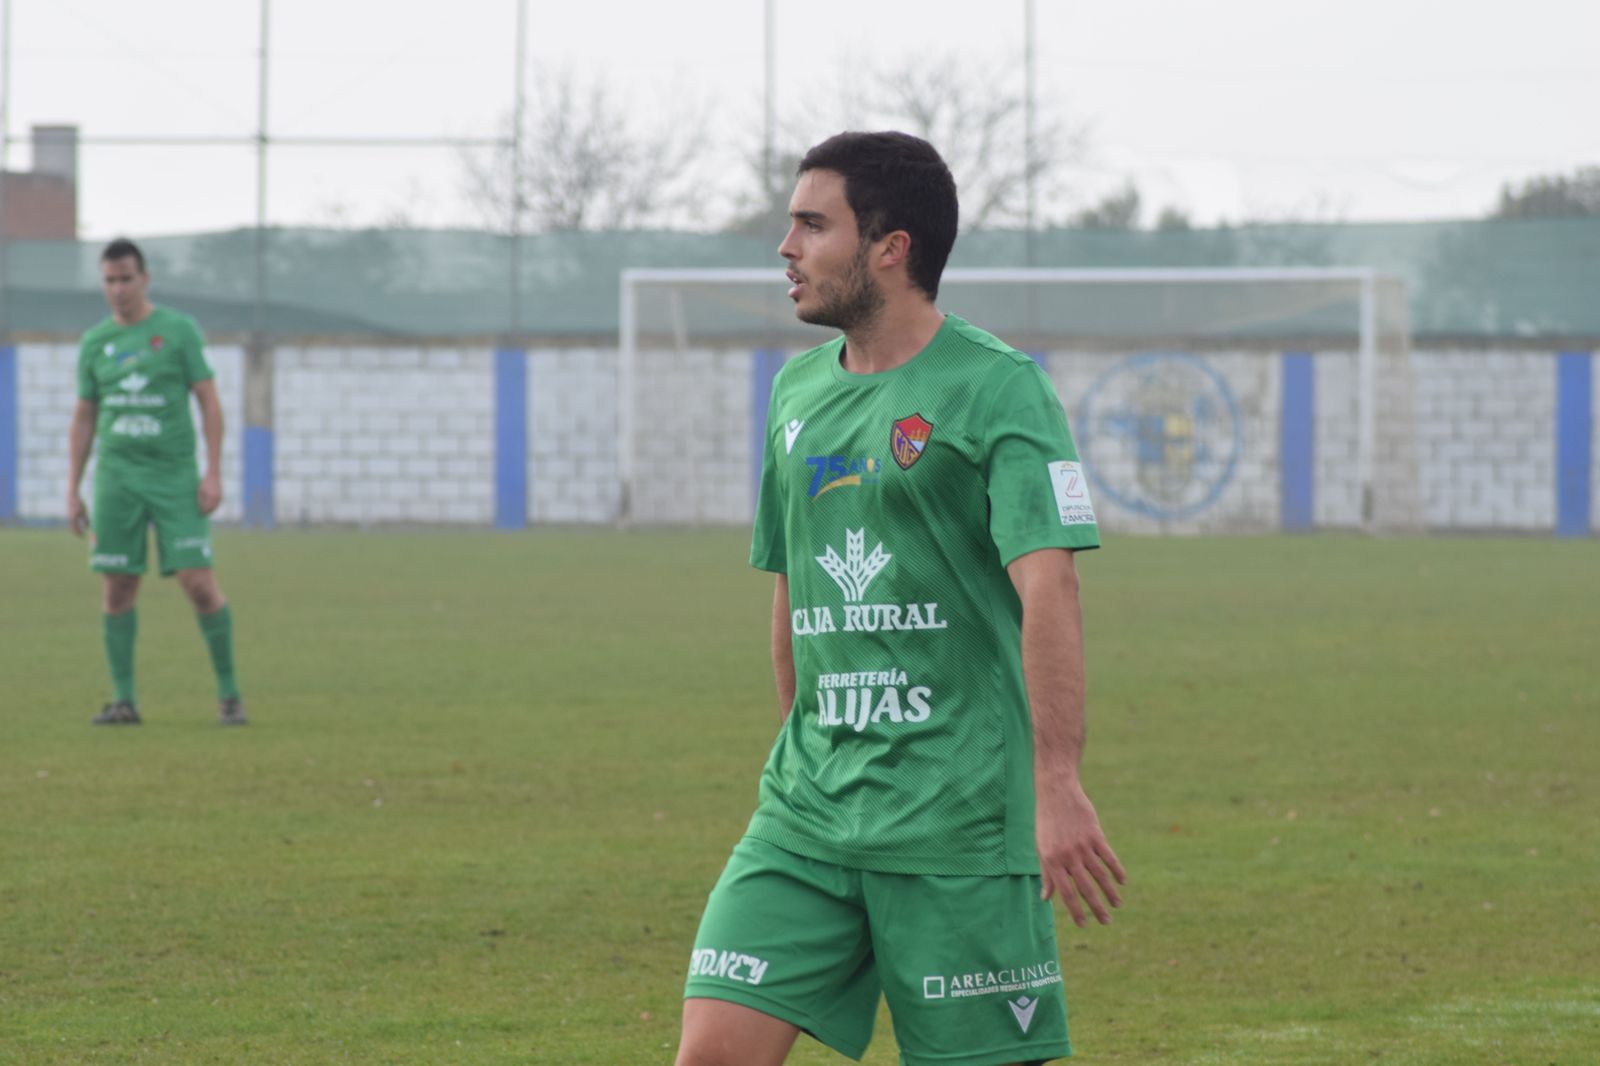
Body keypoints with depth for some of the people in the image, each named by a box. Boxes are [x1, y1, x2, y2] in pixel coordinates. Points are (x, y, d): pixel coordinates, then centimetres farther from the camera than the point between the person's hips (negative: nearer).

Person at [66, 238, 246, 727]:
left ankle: (229, 693, 2)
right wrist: (72, 491, 10)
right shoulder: (95, 342, 9)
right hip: (117, 479, 3)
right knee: (118, 588, 1)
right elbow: (84, 418, 14)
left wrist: (214, 473, -9)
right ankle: (123, 699, 8)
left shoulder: (178, 330, -1)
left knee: (199, 583, -9)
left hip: (176, 478, -3)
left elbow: (209, 402, -1)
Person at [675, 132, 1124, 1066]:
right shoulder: (799, 391, 14)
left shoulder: (997, 387, -8)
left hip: (960, 819, -6)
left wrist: (1059, 784, -27)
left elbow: (1047, 586, -18)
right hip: (808, 813, 6)